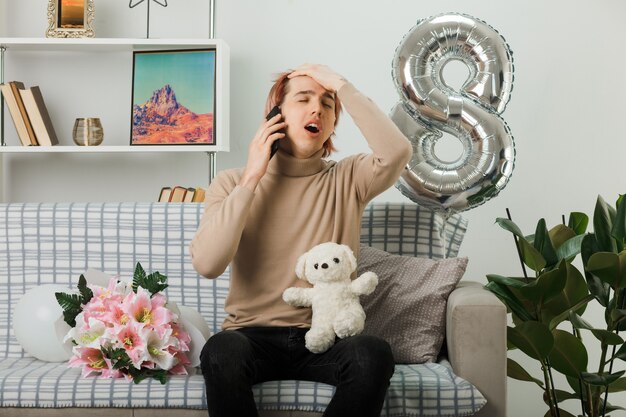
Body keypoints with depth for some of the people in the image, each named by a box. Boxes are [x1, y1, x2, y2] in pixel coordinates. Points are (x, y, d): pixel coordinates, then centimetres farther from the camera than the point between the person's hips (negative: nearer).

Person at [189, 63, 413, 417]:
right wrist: (251, 179, -10)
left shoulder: (348, 179, 6)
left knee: (374, 354, -31)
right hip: (253, 335, -1)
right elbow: (207, 265, -11)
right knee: (221, 352, -34)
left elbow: (398, 152, -17)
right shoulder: (232, 182, 5)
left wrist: (341, 85, -8)